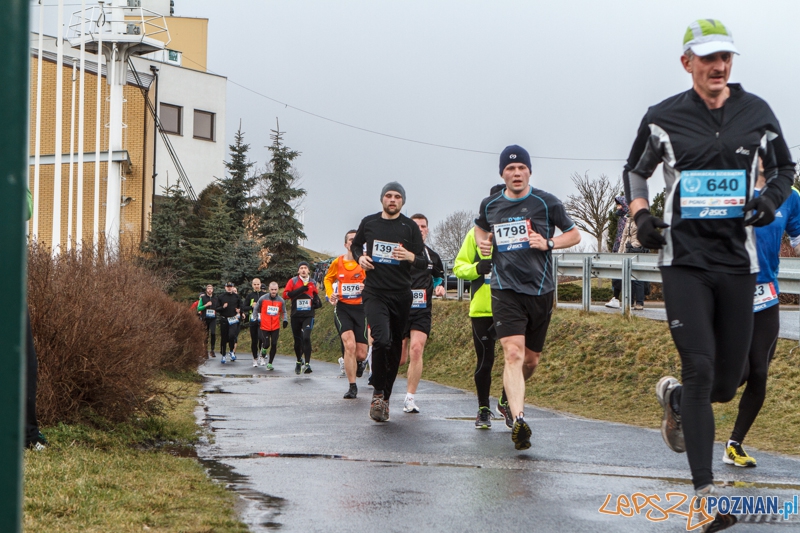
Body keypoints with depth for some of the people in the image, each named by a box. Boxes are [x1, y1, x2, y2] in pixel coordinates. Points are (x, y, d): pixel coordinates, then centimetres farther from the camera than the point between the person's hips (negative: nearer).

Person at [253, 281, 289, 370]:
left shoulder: (281, 300, 3)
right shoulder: (263, 299, -3)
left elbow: (283, 312, 16)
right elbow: (256, 309, 10)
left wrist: (285, 320, -2)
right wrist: (256, 319, 1)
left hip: (276, 327, 2)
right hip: (264, 326, -2)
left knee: (274, 345, -2)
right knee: (266, 344, -9)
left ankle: (270, 363, 10)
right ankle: (263, 351, 28)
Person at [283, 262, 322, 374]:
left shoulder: (312, 283, 9)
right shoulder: (293, 281, 1)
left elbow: (316, 294, 26)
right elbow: (285, 295, -10)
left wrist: (316, 302, 4)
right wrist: (301, 290, -17)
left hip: (308, 315, 0)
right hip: (296, 315, 0)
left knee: (306, 337, -18)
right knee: (297, 340, 9)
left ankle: (307, 364, -17)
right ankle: (299, 361, 32)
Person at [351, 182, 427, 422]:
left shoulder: (410, 227, 4)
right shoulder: (368, 223, 7)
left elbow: (424, 262, 5)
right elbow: (355, 244, 25)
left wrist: (411, 257, -17)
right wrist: (360, 257, 3)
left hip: (401, 294, 1)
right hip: (374, 292, -1)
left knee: (395, 347, 7)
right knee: (381, 339, -22)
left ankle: (386, 397, 21)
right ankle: (378, 392, -7)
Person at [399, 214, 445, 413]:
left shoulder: (432, 256, 11)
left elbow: (439, 278, 26)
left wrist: (439, 288, 5)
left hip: (422, 311, 2)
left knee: (416, 349, -17)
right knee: (398, 358, -1)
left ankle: (410, 398, -12)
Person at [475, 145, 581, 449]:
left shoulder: (547, 203, 0)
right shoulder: (490, 205, 6)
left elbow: (574, 235, 9)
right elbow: (480, 228, 28)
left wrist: (549, 243, -9)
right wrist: (483, 242, 6)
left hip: (540, 289, 1)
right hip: (505, 290, -1)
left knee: (531, 359, 12)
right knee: (513, 353, -19)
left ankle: (511, 398, 42)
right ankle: (518, 420, -29)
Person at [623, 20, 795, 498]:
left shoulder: (756, 113, 5)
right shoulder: (663, 118, 1)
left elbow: (785, 167, 18)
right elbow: (635, 171, 15)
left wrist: (773, 197, -3)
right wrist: (641, 215, -2)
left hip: (737, 261, 3)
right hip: (684, 258, -3)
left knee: (727, 382, 7)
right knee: (700, 368, -13)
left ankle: (674, 397, 42)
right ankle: (704, 487, -9)